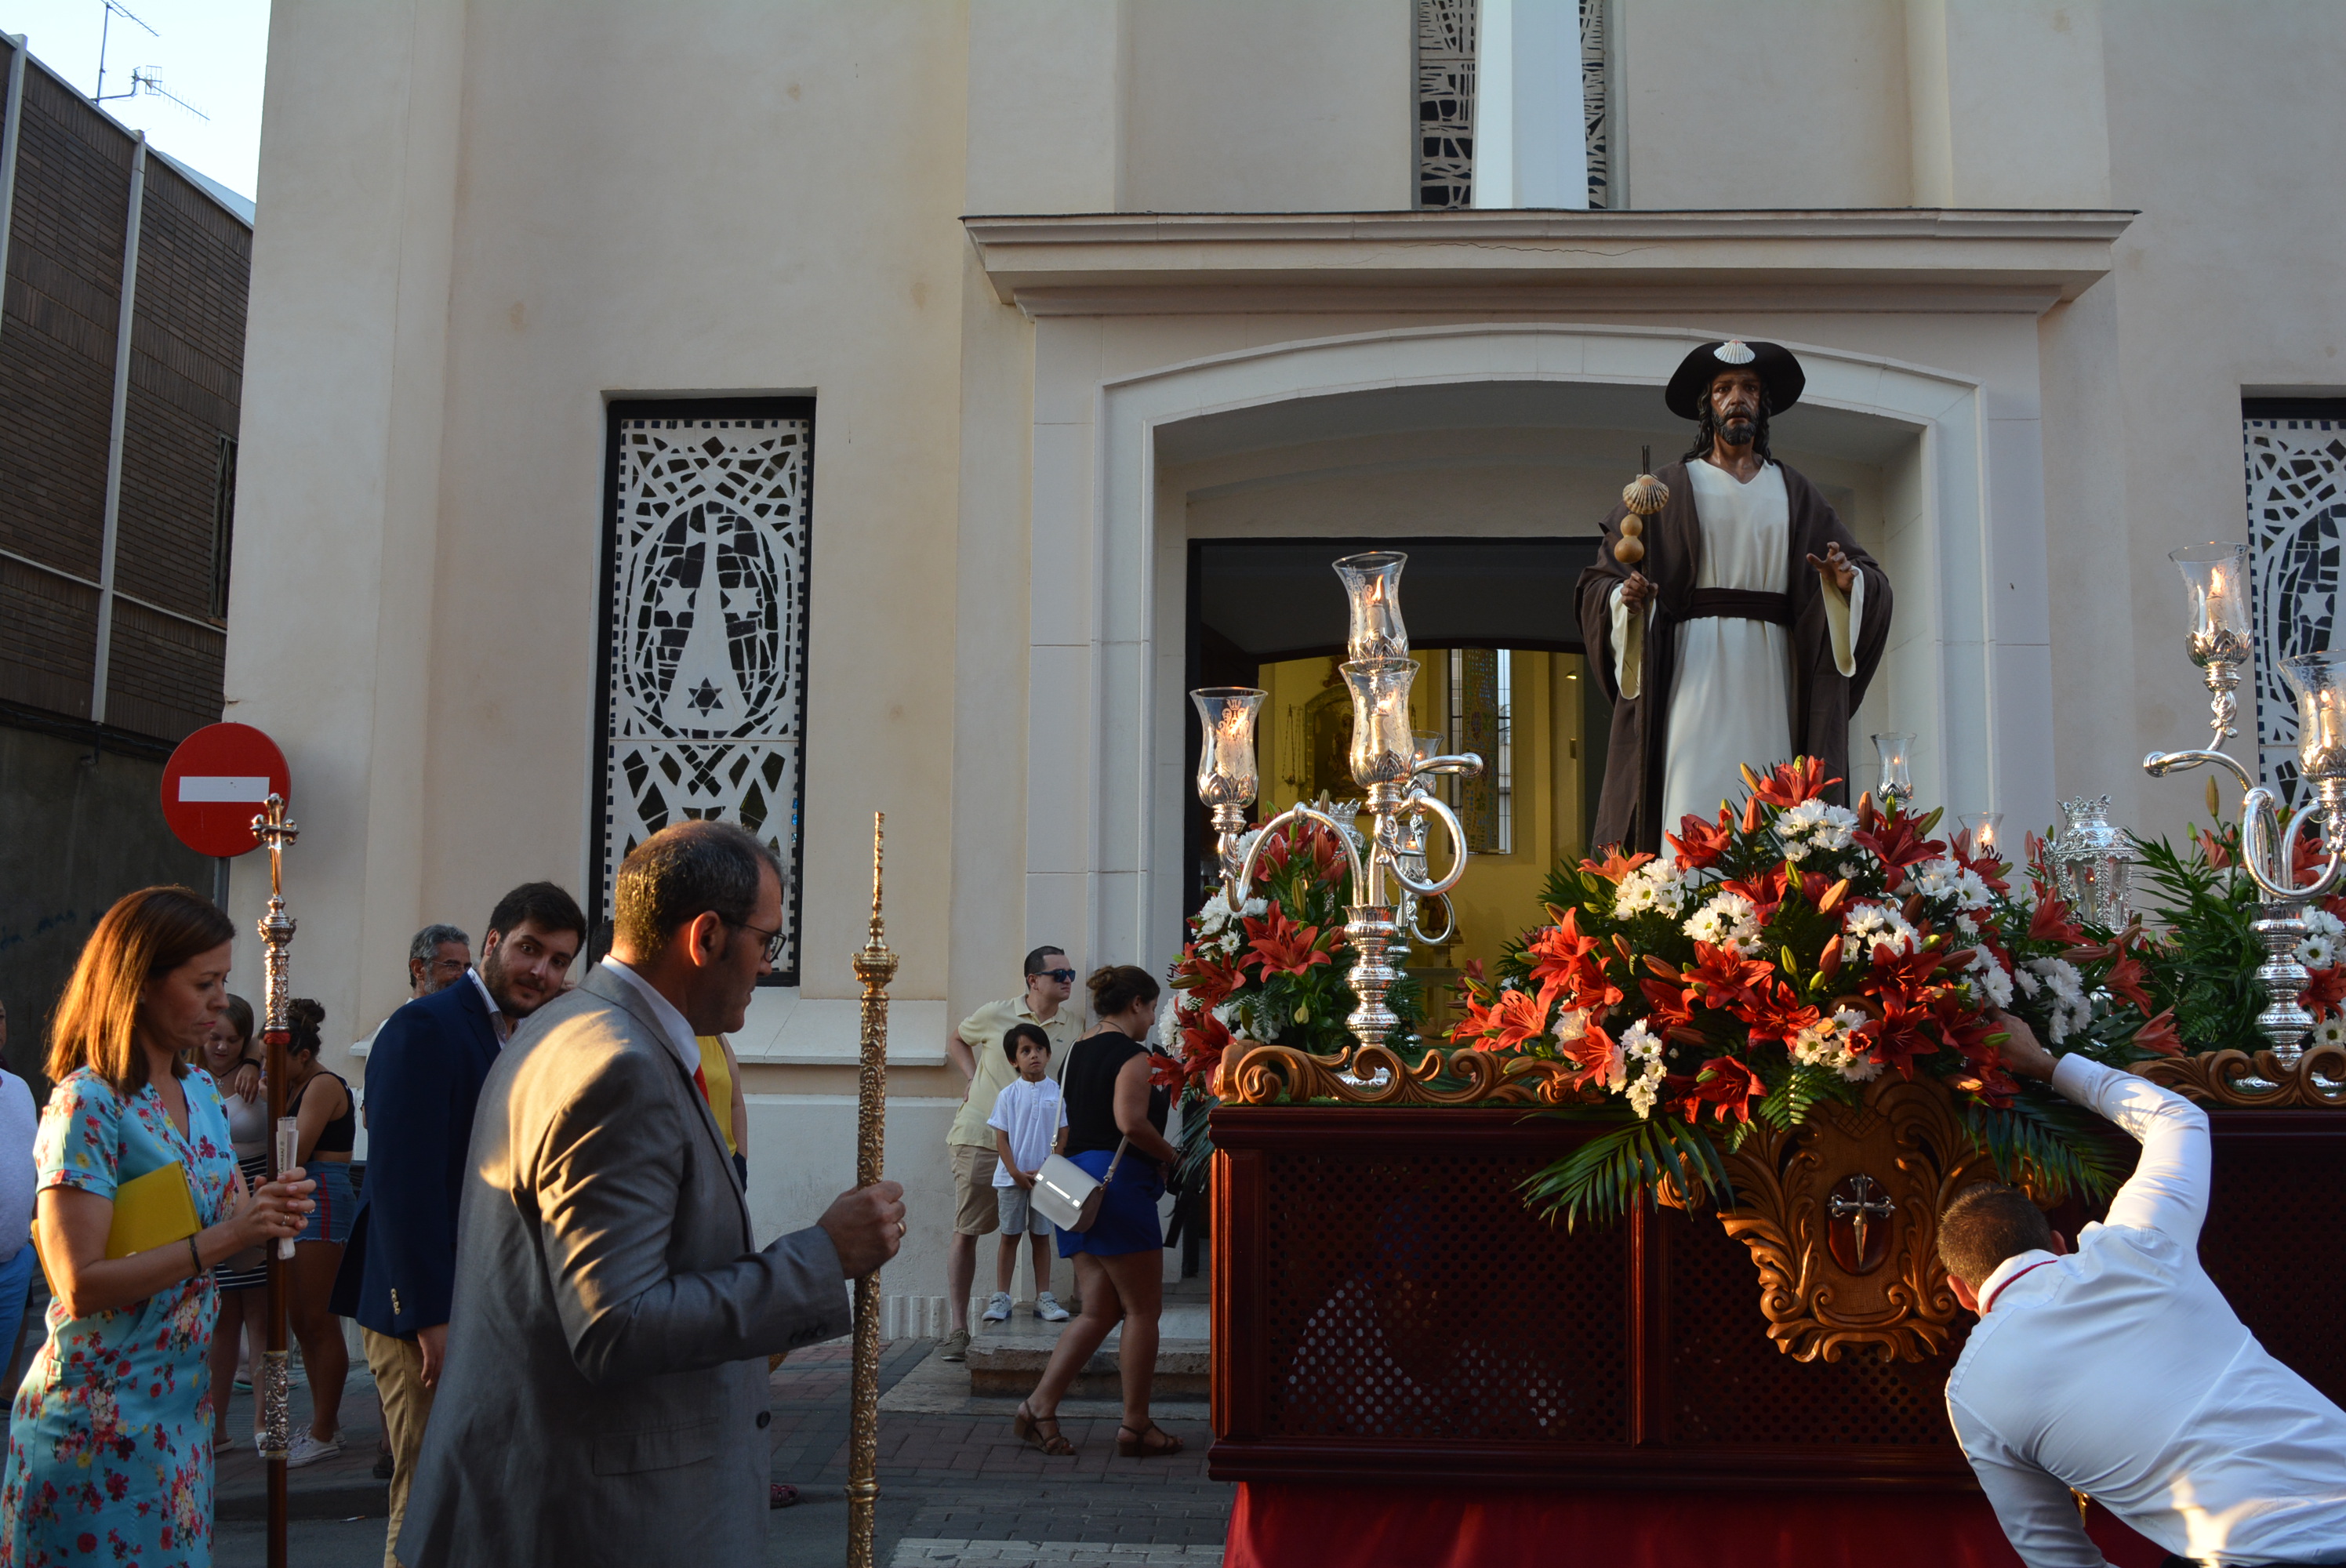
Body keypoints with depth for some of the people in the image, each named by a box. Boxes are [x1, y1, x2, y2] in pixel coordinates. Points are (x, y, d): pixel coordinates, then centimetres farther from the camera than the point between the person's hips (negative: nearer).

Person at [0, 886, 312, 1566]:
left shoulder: (202, 1093, 8)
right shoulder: (87, 1104, -16)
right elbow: (80, 1285, -22)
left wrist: (267, 1213, -5)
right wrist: (225, 1237, -25)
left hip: (182, 1399, 7)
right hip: (103, 1412, -7)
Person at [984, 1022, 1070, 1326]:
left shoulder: (1058, 1093, 0)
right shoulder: (1008, 1095, -1)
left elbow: (1062, 1137, 0)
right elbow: (1001, 1138, -2)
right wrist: (1016, 1173, -11)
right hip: (1012, 1177, -1)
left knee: (1042, 1236, 8)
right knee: (1010, 1236, 4)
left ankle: (1043, 1297, 13)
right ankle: (1001, 1298, 9)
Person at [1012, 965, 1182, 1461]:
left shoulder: (1077, 1053, 18)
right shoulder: (1132, 1054, -9)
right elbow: (1131, 1123, -21)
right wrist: (1170, 1156, -8)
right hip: (1119, 1182, -9)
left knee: (1098, 1312, 10)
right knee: (1143, 1310, 1)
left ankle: (1039, 1406, 1)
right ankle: (1136, 1426, 6)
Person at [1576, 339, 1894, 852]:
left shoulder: (1794, 493, 17)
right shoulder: (1670, 487, 10)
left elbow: (1871, 578, 13)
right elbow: (1600, 577, 4)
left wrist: (1849, 578, -9)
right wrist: (1625, 594, -18)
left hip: (1770, 675, 3)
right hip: (1694, 671, -3)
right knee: (1693, 814, -13)